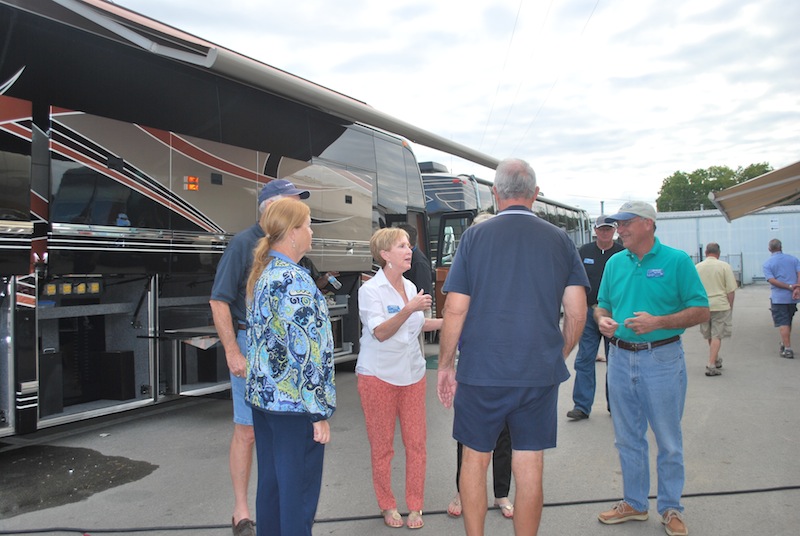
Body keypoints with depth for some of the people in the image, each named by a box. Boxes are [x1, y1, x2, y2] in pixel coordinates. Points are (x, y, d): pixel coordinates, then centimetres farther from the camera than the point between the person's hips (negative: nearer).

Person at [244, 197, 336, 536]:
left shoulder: (260, 274, 8)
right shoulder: (295, 281, -20)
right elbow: (306, 352, -22)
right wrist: (320, 412, -16)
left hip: (261, 395, 9)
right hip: (294, 405, -9)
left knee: (270, 483, 19)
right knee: (298, 494, 4)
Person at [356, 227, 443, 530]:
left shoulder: (410, 287, 7)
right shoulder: (370, 290, -12)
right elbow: (380, 332, -21)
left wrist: (445, 321, 8)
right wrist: (409, 309, -31)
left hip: (412, 374, 5)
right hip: (378, 376, -5)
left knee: (416, 442, 6)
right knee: (382, 445, 7)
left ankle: (415, 506, 21)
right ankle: (387, 505, 24)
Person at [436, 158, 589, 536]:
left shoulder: (474, 236, -3)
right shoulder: (560, 241, 3)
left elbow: (455, 310, -6)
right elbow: (576, 313, 0)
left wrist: (445, 366, 5)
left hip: (480, 371, -1)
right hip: (540, 375, 2)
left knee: (475, 460, 14)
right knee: (529, 468, 10)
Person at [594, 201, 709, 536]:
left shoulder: (677, 261, -7)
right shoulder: (615, 263, 8)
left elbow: (701, 311, -9)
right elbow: (602, 305, 16)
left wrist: (657, 322, -21)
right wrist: (602, 320, -7)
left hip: (662, 360, -4)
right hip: (620, 358, 5)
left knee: (668, 440, 8)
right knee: (627, 438, 14)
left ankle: (671, 508, 25)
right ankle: (634, 503, 30)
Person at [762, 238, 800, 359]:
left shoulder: (767, 264, -3)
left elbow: (772, 280, -14)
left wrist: (790, 287, -14)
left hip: (778, 298, -4)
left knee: (783, 324, -3)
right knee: (788, 322, 19)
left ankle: (788, 349, -7)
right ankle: (784, 344, 31)